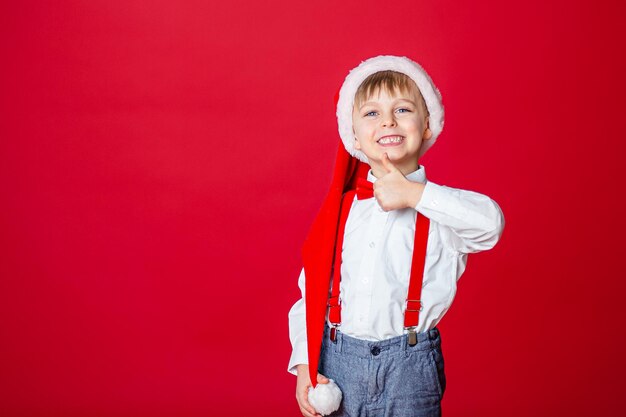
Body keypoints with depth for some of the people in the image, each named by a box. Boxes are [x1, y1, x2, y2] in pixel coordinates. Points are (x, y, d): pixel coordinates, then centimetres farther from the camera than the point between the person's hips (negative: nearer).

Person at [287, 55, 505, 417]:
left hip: (409, 368, -2)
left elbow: (490, 222, -27)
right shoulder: (341, 210, 4)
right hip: (337, 362, 3)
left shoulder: (439, 209, -5)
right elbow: (312, 291, 7)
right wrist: (305, 365, 0)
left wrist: (413, 194, -25)